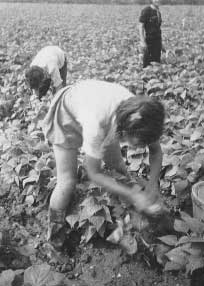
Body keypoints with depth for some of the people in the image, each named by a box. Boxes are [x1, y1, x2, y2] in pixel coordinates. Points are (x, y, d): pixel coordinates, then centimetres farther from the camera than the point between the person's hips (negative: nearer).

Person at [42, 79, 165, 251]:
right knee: (67, 182, -9)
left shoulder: (138, 115, -31)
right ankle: (54, 228, 19)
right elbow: (94, 173, -32)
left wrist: (153, 185, -26)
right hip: (66, 114, -5)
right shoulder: (97, 125, -46)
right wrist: (132, 195, -35)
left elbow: (156, 150, -12)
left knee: (117, 165, 8)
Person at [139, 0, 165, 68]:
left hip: (157, 42, 7)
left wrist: (161, 44, 18)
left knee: (157, 62, 6)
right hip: (148, 41, -6)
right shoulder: (146, 11, -7)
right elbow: (141, 26, -12)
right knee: (147, 64, -3)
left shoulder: (158, 12, 14)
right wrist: (142, 42, -22)